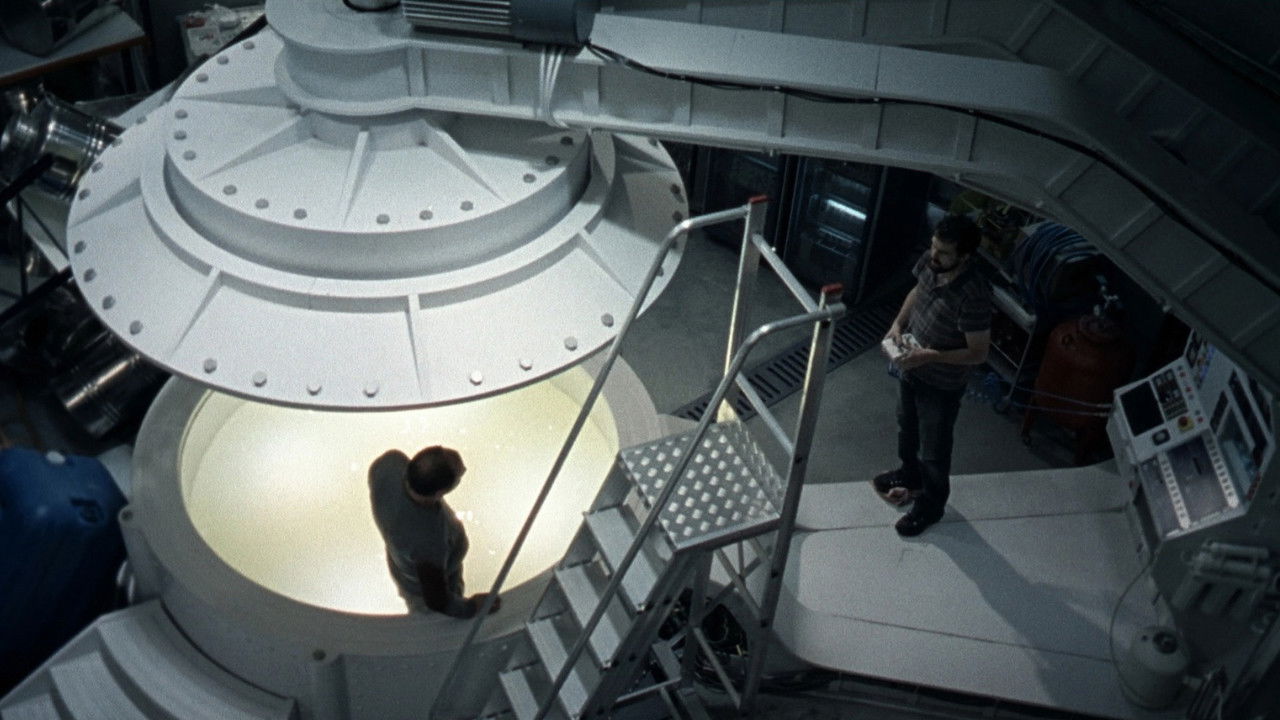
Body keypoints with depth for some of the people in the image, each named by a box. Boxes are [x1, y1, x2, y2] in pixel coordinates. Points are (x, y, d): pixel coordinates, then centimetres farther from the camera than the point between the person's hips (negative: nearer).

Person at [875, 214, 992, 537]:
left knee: (934, 449, 16)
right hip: (911, 368, 7)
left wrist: (930, 356, -32)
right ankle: (910, 474, 58)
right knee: (907, 428, 30)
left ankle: (931, 504, 40)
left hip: (942, 385, -7)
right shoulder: (929, 262, -14)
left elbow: (978, 353, -26)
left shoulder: (973, 295, -35)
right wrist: (898, 323, -6)